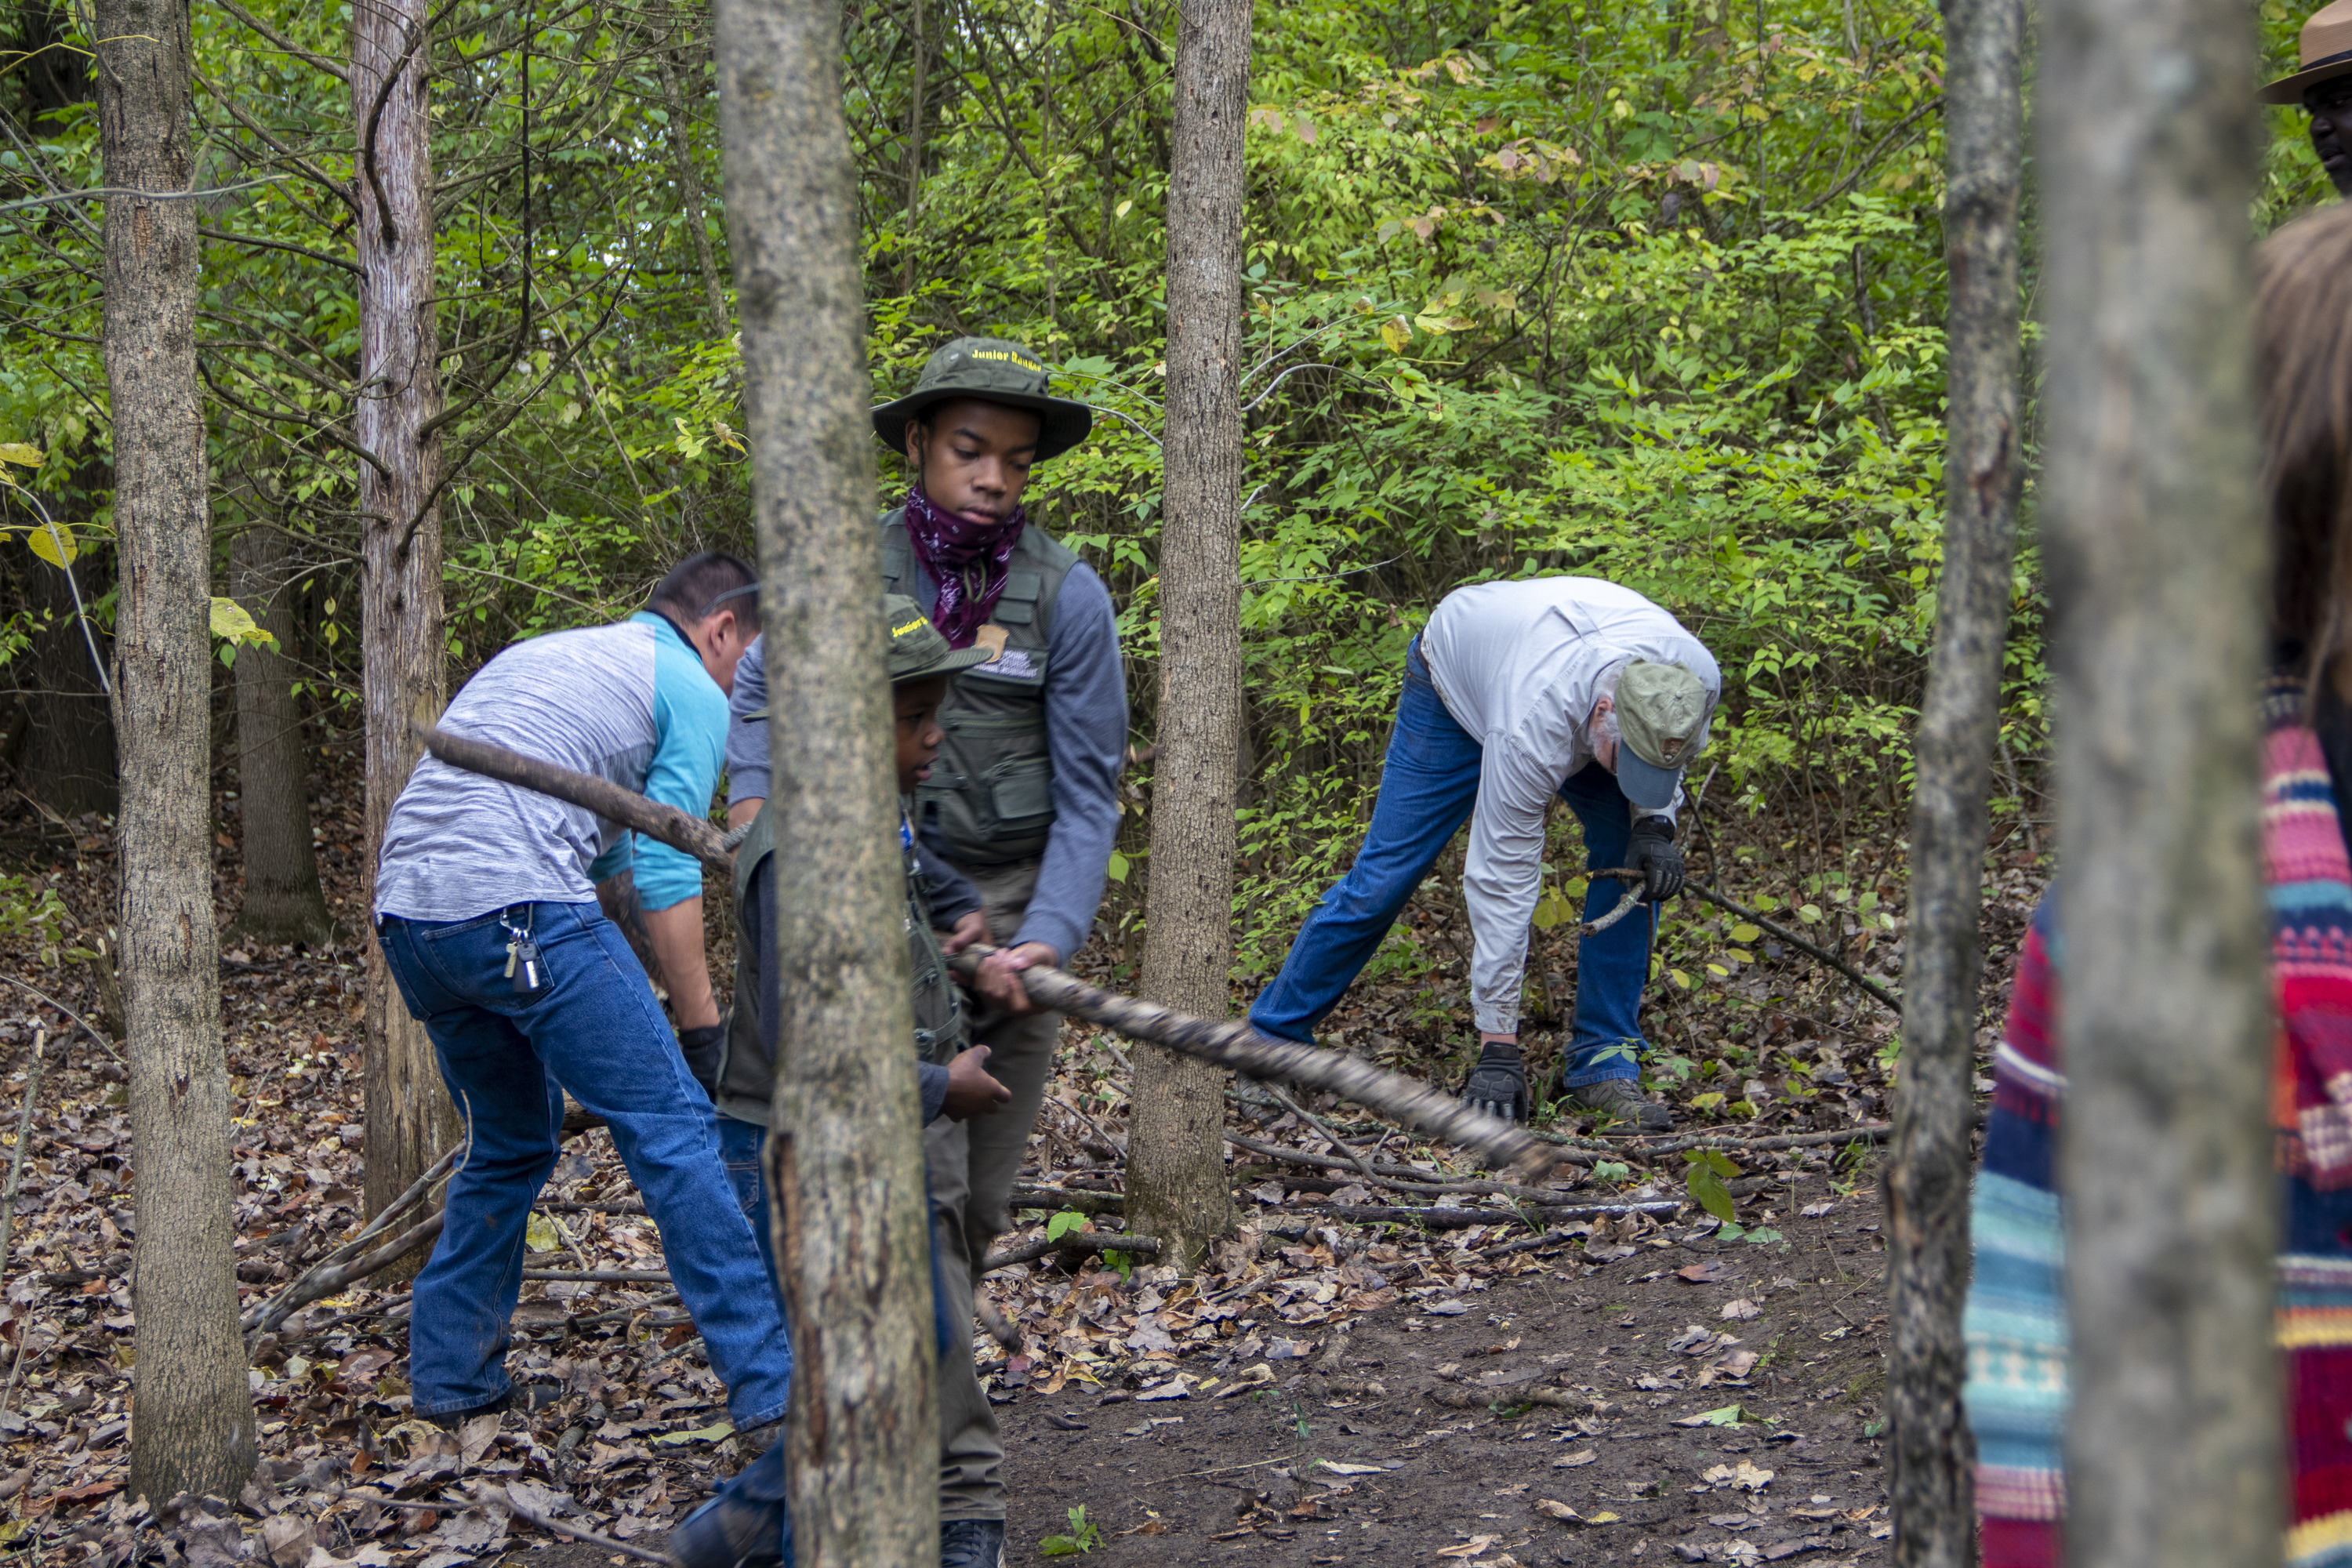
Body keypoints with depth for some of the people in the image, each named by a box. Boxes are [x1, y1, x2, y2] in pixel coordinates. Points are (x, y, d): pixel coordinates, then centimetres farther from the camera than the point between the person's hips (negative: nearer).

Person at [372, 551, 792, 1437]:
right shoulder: (693, 693, 8)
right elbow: (667, 873, 0)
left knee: (510, 1144, 24)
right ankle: (769, 1389, -10)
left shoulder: (534, 655, 32)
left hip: (404, 916, 8)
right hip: (517, 911, -8)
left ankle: (447, 1373, 25)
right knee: (674, 1129, -6)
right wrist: (702, 1026, 5)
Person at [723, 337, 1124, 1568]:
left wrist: (1046, 941, -20)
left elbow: (1087, 797, -7)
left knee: (980, 1204, 8)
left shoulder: (1067, 597, -7)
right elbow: (764, 688, 16)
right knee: (916, 1188, -14)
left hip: (1016, 911, 1)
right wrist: (752, 799, -1)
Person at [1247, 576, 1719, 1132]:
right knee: (1384, 876, -5)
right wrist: (1498, 1050, -36)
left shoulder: (1695, 679, -34)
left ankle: (1602, 1063, -7)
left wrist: (1654, 823, -27)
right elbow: (1503, 882, -39)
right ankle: (1272, 1036, 13)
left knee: (1632, 859, -15)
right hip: (1456, 686, -4)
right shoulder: (1532, 729, -47)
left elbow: (1661, 765, -5)